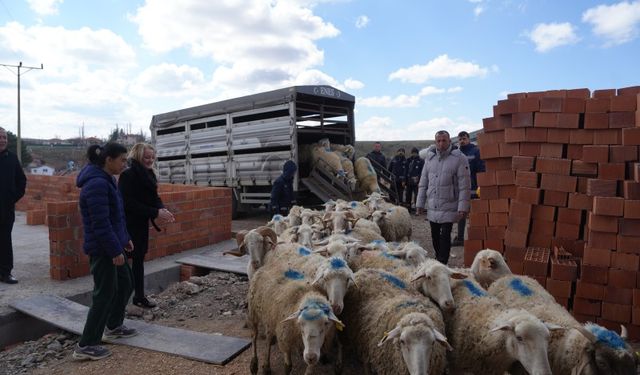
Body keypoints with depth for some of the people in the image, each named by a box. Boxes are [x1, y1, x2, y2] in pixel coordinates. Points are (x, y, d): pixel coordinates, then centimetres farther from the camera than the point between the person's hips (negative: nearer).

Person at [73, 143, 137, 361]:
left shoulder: (105, 180, 11)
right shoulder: (97, 184, -21)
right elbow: (100, 223, -25)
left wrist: (124, 238, 18)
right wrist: (115, 250, -22)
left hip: (111, 245, 10)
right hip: (103, 249, -10)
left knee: (125, 284, 19)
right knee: (105, 293, -2)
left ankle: (113, 326, 36)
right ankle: (85, 346, 10)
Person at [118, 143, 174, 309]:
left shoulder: (148, 174, 6)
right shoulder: (128, 175, -17)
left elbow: (154, 197, 10)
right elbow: (129, 203, -23)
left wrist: (162, 209, -11)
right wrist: (156, 213, -25)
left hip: (142, 224, 8)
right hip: (128, 225, -8)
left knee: (139, 259, 14)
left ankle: (139, 296, 26)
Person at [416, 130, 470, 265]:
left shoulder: (459, 158, -9)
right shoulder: (430, 158, 7)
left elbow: (464, 185, -10)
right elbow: (423, 183, 11)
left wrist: (463, 207, -14)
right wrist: (420, 203, 9)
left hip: (449, 207, -5)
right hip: (432, 207, 5)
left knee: (445, 236, -4)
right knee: (435, 236, 15)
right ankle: (439, 260, 33)